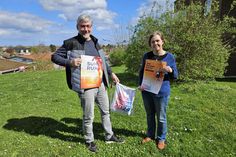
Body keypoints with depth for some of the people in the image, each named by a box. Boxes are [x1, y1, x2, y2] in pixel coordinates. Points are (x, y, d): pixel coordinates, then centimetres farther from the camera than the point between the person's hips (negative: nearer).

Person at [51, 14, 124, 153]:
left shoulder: (95, 42, 12)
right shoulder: (71, 43, -7)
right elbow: (55, 57, -5)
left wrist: (111, 73, 18)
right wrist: (69, 62, -22)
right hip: (86, 86, -6)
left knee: (106, 111, 18)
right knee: (89, 116, 6)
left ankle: (109, 136, 37)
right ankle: (90, 140, 31)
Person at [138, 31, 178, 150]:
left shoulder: (169, 57, -5)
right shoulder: (147, 56, 1)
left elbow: (175, 76, -1)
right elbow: (141, 71, 10)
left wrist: (170, 70, -23)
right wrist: (140, 84, -5)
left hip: (162, 92, -3)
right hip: (147, 91, 3)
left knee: (161, 117, 9)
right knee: (149, 115, 17)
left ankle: (161, 138, 29)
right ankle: (150, 135, 37)